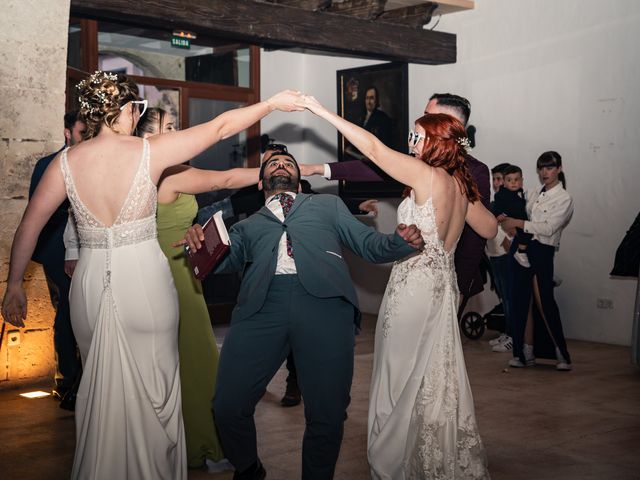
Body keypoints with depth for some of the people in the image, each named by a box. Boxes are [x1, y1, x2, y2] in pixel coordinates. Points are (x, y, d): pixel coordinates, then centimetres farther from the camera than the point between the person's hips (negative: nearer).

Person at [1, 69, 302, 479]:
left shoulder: (67, 162, -2)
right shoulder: (150, 152, -9)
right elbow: (220, 127, -2)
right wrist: (273, 103, 8)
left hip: (91, 286, 3)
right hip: (145, 281, -3)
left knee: (100, 390, 19)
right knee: (153, 391, 12)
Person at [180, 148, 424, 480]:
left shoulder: (328, 205, 31)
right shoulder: (248, 225, 32)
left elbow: (369, 245, 23)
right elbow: (222, 259, 15)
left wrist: (402, 242, 1)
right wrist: (198, 242, -7)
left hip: (324, 301, -1)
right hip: (262, 304, 1)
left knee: (328, 415, -8)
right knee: (228, 407, -5)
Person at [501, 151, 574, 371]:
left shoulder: (564, 199, -3)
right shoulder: (533, 194, 14)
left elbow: (548, 228, -12)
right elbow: (519, 215, 20)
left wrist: (518, 223, -12)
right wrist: (509, 225, -3)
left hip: (542, 252, -6)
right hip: (521, 248, 6)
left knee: (545, 301, -5)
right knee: (521, 301, 5)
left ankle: (561, 353, 6)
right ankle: (526, 352, 12)